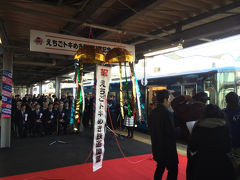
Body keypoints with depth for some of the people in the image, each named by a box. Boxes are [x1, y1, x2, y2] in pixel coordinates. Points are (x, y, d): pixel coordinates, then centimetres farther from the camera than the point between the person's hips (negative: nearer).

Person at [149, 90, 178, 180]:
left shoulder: (153, 112, 2)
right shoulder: (167, 113, -22)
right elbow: (172, 133, -21)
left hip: (156, 147, 8)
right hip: (167, 148, -8)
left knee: (160, 167, 22)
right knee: (173, 170, 6)